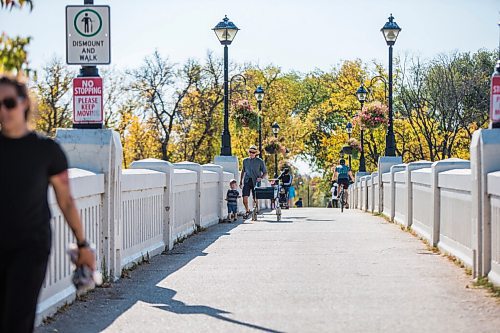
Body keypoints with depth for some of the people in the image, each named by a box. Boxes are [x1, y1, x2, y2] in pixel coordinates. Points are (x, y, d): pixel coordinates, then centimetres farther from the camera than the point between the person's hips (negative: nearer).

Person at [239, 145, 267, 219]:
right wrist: (240, 182, 20)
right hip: (247, 181, 2)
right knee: (245, 197, -8)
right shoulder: (245, 161, 12)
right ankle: (247, 211, 14)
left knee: (255, 198, -1)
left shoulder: (260, 161, 2)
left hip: (255, 182, -2)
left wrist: (261, 178, -13)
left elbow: (265, 172, 6)